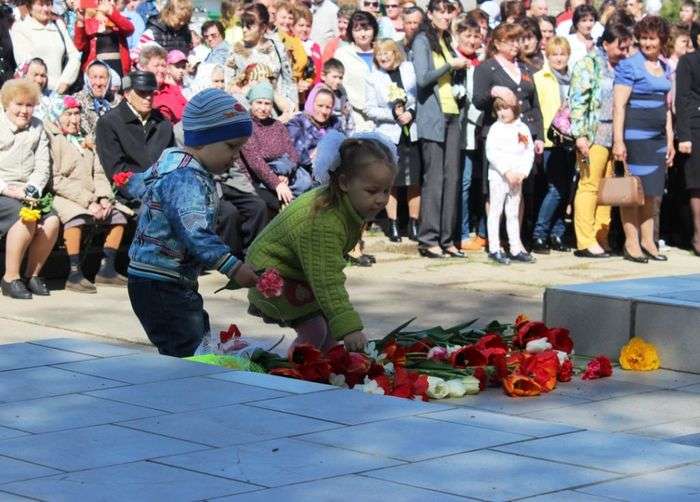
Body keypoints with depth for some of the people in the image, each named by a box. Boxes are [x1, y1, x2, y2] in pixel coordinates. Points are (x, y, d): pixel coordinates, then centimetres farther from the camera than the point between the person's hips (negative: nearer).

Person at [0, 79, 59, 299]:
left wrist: (32, 189, -8)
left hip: (27, 193, 5)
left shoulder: (37, 127, 16)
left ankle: (32, 275, -7)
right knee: (27, 219, -32)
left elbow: (43, 167, 11)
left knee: (52, 221, -23)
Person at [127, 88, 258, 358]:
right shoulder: (186, 179, -21)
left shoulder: (173, 160, 14)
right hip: (160, 287, -11)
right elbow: (196, 232, -33)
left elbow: (141, 186, 30)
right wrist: (232, 267, -39)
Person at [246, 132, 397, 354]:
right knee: (314, 332, -18)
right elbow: (327, 282, -42)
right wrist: (349, 329, -47)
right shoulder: (324, 224, -39)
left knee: (332, 326, 7)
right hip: (273, 278, -10)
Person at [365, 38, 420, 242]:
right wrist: (393, 114, -13)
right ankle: (393, 226, 7)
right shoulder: (372, 79, 5)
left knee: (414, 181, 1)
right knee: (391, 182, -1)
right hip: (388, 134, 0)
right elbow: (370, 110, 0)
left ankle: (414, 225, 10)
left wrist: (412, 112, -10)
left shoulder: (410, 69, 5)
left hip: (412, 132, 1)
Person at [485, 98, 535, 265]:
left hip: (517, 178, 4)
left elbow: (529, 152, 5)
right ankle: (494, 249, 0)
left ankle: (516, 249, 14)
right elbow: (491, 152, -12)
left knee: (513, 213, 10)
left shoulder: (523, 128, 6)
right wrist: (507, 171, -18)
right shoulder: (496, 128, -4)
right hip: (498, 176, -4)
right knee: (495, 212, -2)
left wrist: (523, 172, -9)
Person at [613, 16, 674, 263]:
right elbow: (618, 105, -10)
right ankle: (631, 243, 1)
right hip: (635, 136, -7)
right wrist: (618, 141, -16)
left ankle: (647, 242, 15)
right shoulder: (629, 66, -6)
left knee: (652, 191, 9)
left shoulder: (665, 68, 15)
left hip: (658, 138, 7)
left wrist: (670, 140, 17)